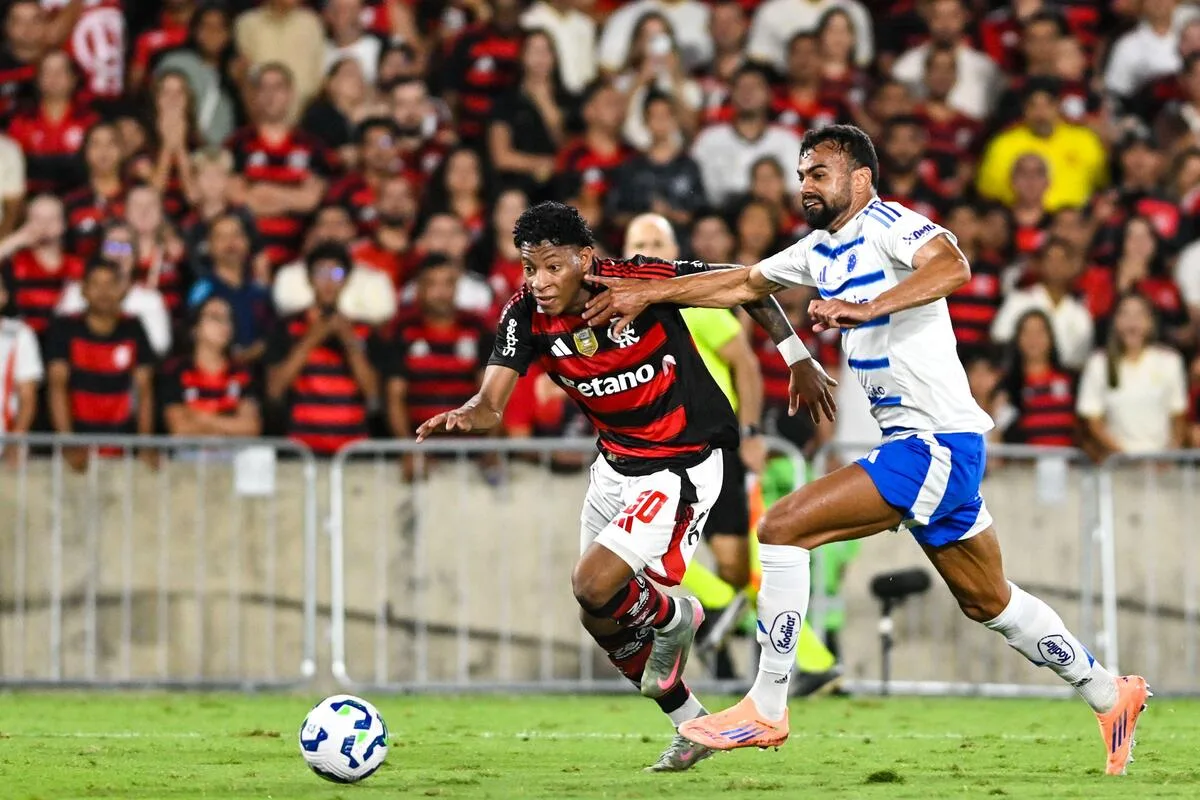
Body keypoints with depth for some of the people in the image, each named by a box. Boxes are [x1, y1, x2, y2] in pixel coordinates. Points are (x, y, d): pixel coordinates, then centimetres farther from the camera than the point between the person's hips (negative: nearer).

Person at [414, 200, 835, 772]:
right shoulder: (526, 315, -12)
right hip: (616, 463, 7)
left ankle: (673, 619, 13)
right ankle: (692, 724, 34)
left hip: (684, 464, -7)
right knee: (602, 621, 13)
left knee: (594, 588, -20)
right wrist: (465, 415, -47)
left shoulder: (642, 280, -24)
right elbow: (492, 401, -23)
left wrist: (798, 359, -4)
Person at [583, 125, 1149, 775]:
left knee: (782, 529, -15)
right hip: (925, 447, 10)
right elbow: (743, 283, 24)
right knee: (988, 602, 19)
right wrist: (644, 294, 18)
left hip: (936, 441, -10)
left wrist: (864, 308, -42)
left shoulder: (888, 225, -12)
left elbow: (951, 266, -31)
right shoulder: (821, 251, 15)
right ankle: (1107, 693, 31)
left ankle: (766, 710, -11)